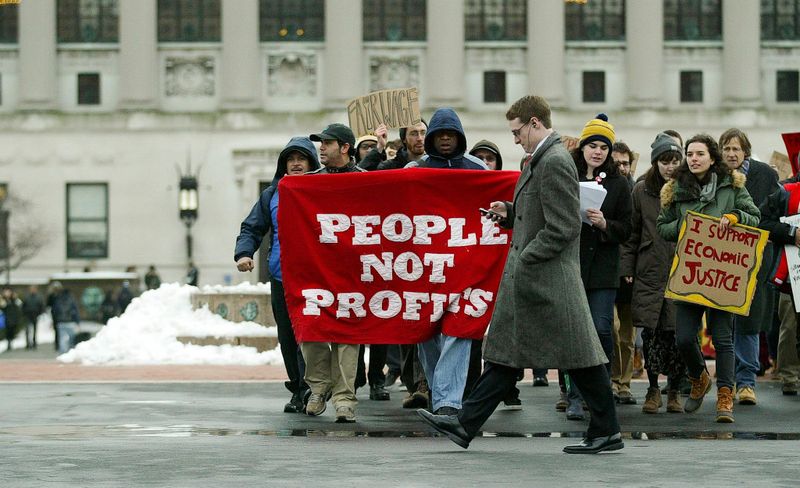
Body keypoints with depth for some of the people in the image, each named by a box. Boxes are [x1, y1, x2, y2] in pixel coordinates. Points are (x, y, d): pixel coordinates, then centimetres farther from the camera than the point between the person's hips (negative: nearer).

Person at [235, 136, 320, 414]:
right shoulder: (272, 195, 12)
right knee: (287, 338, 8)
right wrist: (243, 252, -6)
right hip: (280, 277, 4)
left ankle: (308, 390, -10)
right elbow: (252, 228, 13)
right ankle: (298, 389, 19)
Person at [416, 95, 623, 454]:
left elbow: (563, 227, -21)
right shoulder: (541, 160, 16)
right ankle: (465, 425, 12)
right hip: (527, 278, 11)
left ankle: (606, 431, 5)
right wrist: (510, 212, 9)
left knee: (580, 356, -2)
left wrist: (524, 260, -16)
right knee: (505, 352, 10)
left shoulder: (555, 162, -16)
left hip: (548, 277, -11)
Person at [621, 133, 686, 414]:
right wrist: (626, 267, 6)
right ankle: (653, 390, 12)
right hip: (649, 272, 1)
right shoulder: (641, 191, 8)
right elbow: (632, 232, 12)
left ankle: (674, 390, 12)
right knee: (651, 331, -1)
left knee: (678, 332, -2)